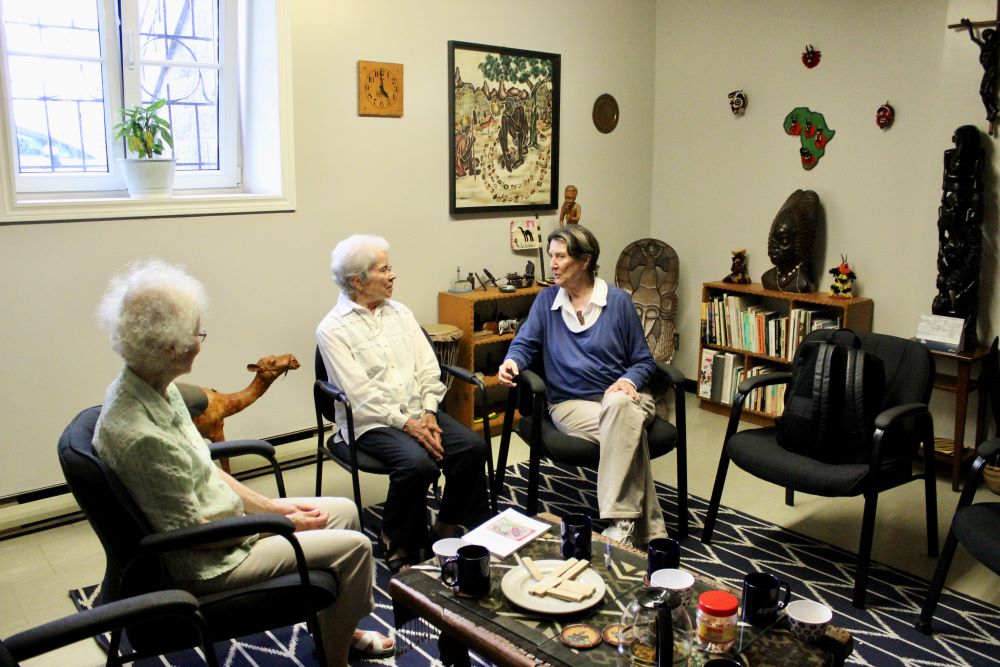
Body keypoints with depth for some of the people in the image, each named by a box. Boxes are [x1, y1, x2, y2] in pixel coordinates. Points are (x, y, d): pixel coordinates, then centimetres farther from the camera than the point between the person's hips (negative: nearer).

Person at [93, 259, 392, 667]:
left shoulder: (156, 389, -4)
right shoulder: (141, 435, -32)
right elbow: (192, 531, -23)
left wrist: (273, 506, 4)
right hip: (205, 564, -9)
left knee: (344, 510, 13)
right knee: (354, 545, -8)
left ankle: (337, 628, 31)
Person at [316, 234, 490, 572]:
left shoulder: (400, 312, 12)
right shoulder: (332, 329, -7)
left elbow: (428, 369, 9)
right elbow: (360, 395, -14)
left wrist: (428, 414, -6)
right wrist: (406, 423, -17)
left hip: (418, 412, 6)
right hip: (371, 422, -6)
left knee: (474, 446, -16)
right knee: (418, 463, -31)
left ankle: (450, 524, 6)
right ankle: (398, 543, -6)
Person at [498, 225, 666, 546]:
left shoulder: (618, 300, 5)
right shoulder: (546, 300, 10)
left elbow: (643, 361, 8)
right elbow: (525, 343, 11)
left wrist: (628, 381, -15)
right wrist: (512, 361, -14)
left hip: (620, 396, 0)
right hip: (570, 403, 0)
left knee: (618, 406, -40)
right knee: (629, 426, -34)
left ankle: (621, 523, -37)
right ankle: (649, 528, -29)